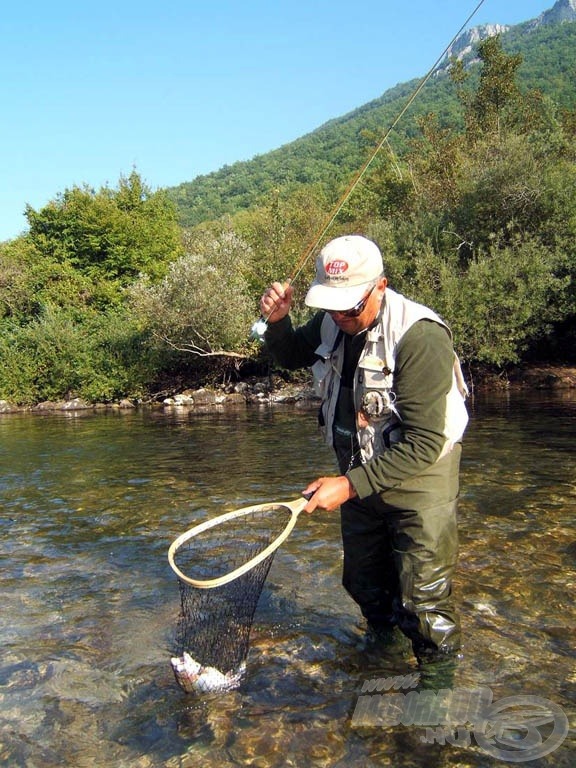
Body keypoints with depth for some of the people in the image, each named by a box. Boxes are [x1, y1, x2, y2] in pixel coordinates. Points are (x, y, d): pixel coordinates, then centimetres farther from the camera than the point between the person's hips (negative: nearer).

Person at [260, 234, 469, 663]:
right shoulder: (331, 322, -6)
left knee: (423, 598, -1)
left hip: (420, 473, -7)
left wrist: (350, 484, -31)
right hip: (360, 472, 7)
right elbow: (291, 357, 16)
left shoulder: (420, 335, -28)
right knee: (363, 582, 22)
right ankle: (383, 643, 49)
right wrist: (277, 321, -6)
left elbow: (424, 444, -29)